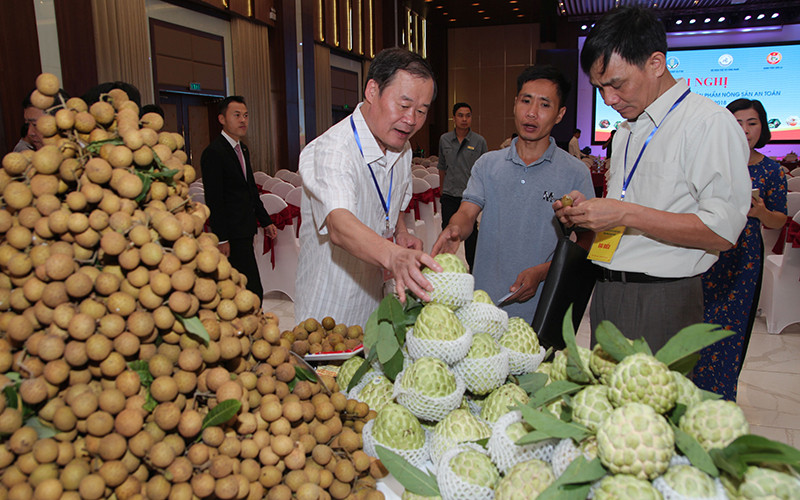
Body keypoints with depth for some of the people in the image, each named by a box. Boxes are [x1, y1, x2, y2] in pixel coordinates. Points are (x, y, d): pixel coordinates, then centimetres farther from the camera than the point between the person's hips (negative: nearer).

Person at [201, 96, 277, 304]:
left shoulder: (243, 149, 16)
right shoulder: (213, 153, -13)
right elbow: (213, 200, -16)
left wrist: (265, 221, 21)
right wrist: (221, 239, -18)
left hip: (245, 230, 9)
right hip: (232, 235, -9)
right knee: (253, 292, -9)